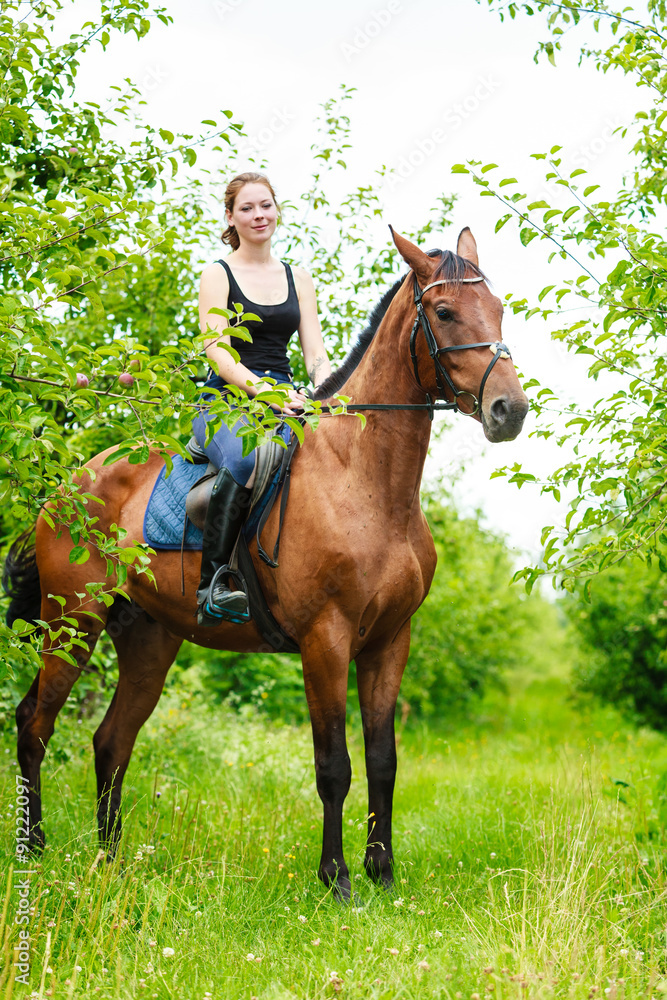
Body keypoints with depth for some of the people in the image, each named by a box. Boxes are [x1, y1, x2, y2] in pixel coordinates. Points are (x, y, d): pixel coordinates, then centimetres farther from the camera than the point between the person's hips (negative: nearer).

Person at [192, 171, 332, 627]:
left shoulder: (299, 278, 20)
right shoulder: (218, 275, 6)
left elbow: (315, 352, 13)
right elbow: (217, 351, -6)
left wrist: (324, 388, -11)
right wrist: (261, 388, -23)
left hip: (282, 399, 4)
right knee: (244, 458, -40)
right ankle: (212, 583, -37)